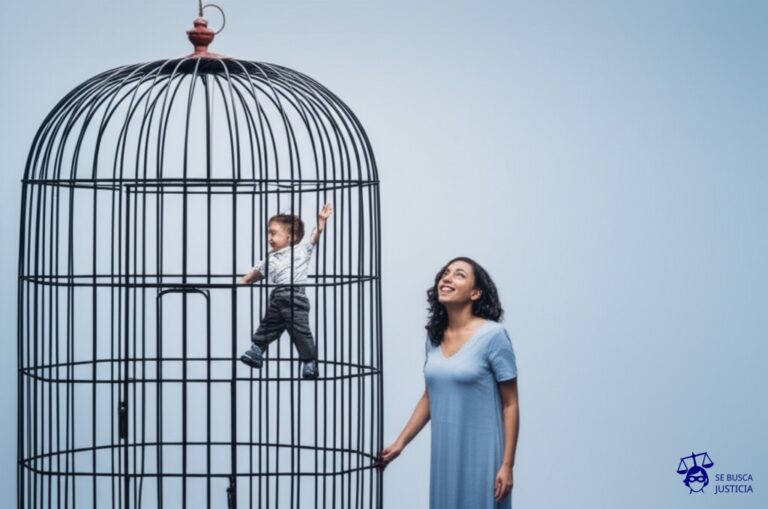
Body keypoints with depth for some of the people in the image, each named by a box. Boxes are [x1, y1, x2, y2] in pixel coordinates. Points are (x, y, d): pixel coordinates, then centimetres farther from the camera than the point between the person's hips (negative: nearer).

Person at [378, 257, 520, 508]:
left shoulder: (493, 335, -10)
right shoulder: (434, 337, 7)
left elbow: (510, 404, -9)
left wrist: (507, 464, -12)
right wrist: (400, 442, 15)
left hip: (480, 456, -6)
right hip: (444, 455, 6)